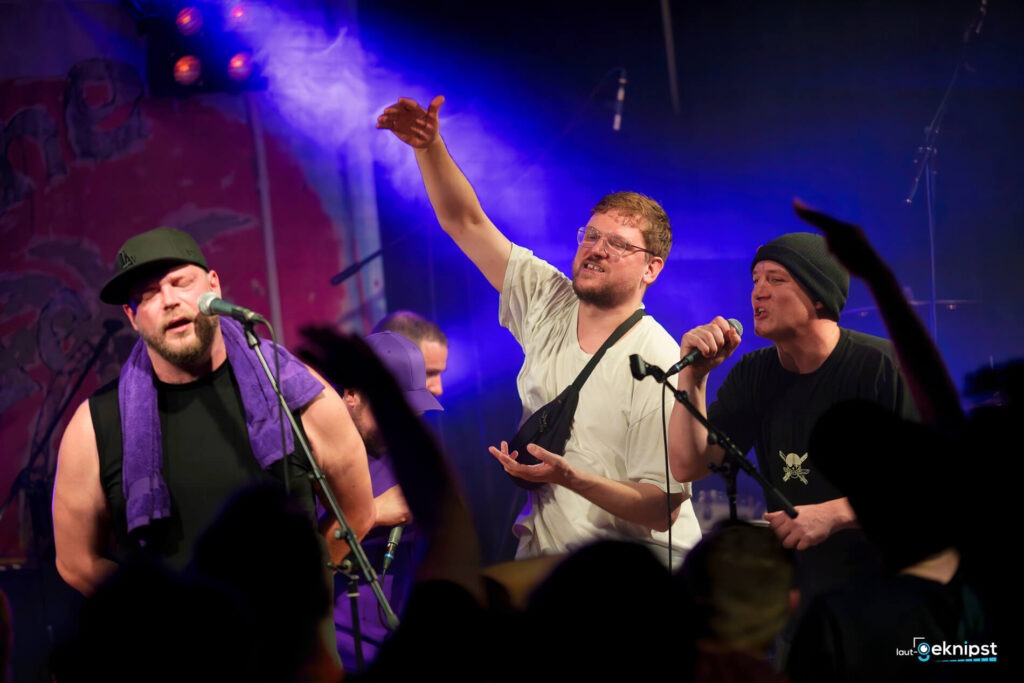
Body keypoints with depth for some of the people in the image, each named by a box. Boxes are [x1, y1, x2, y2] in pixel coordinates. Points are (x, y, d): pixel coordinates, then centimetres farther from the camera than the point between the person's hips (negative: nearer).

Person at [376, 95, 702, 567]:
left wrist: (569, 478, -27)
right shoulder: (549, 305, 5)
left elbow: (662, 509, -15)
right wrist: (429, 146, -3)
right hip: (542, 555, 5)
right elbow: (465, 223, 11)